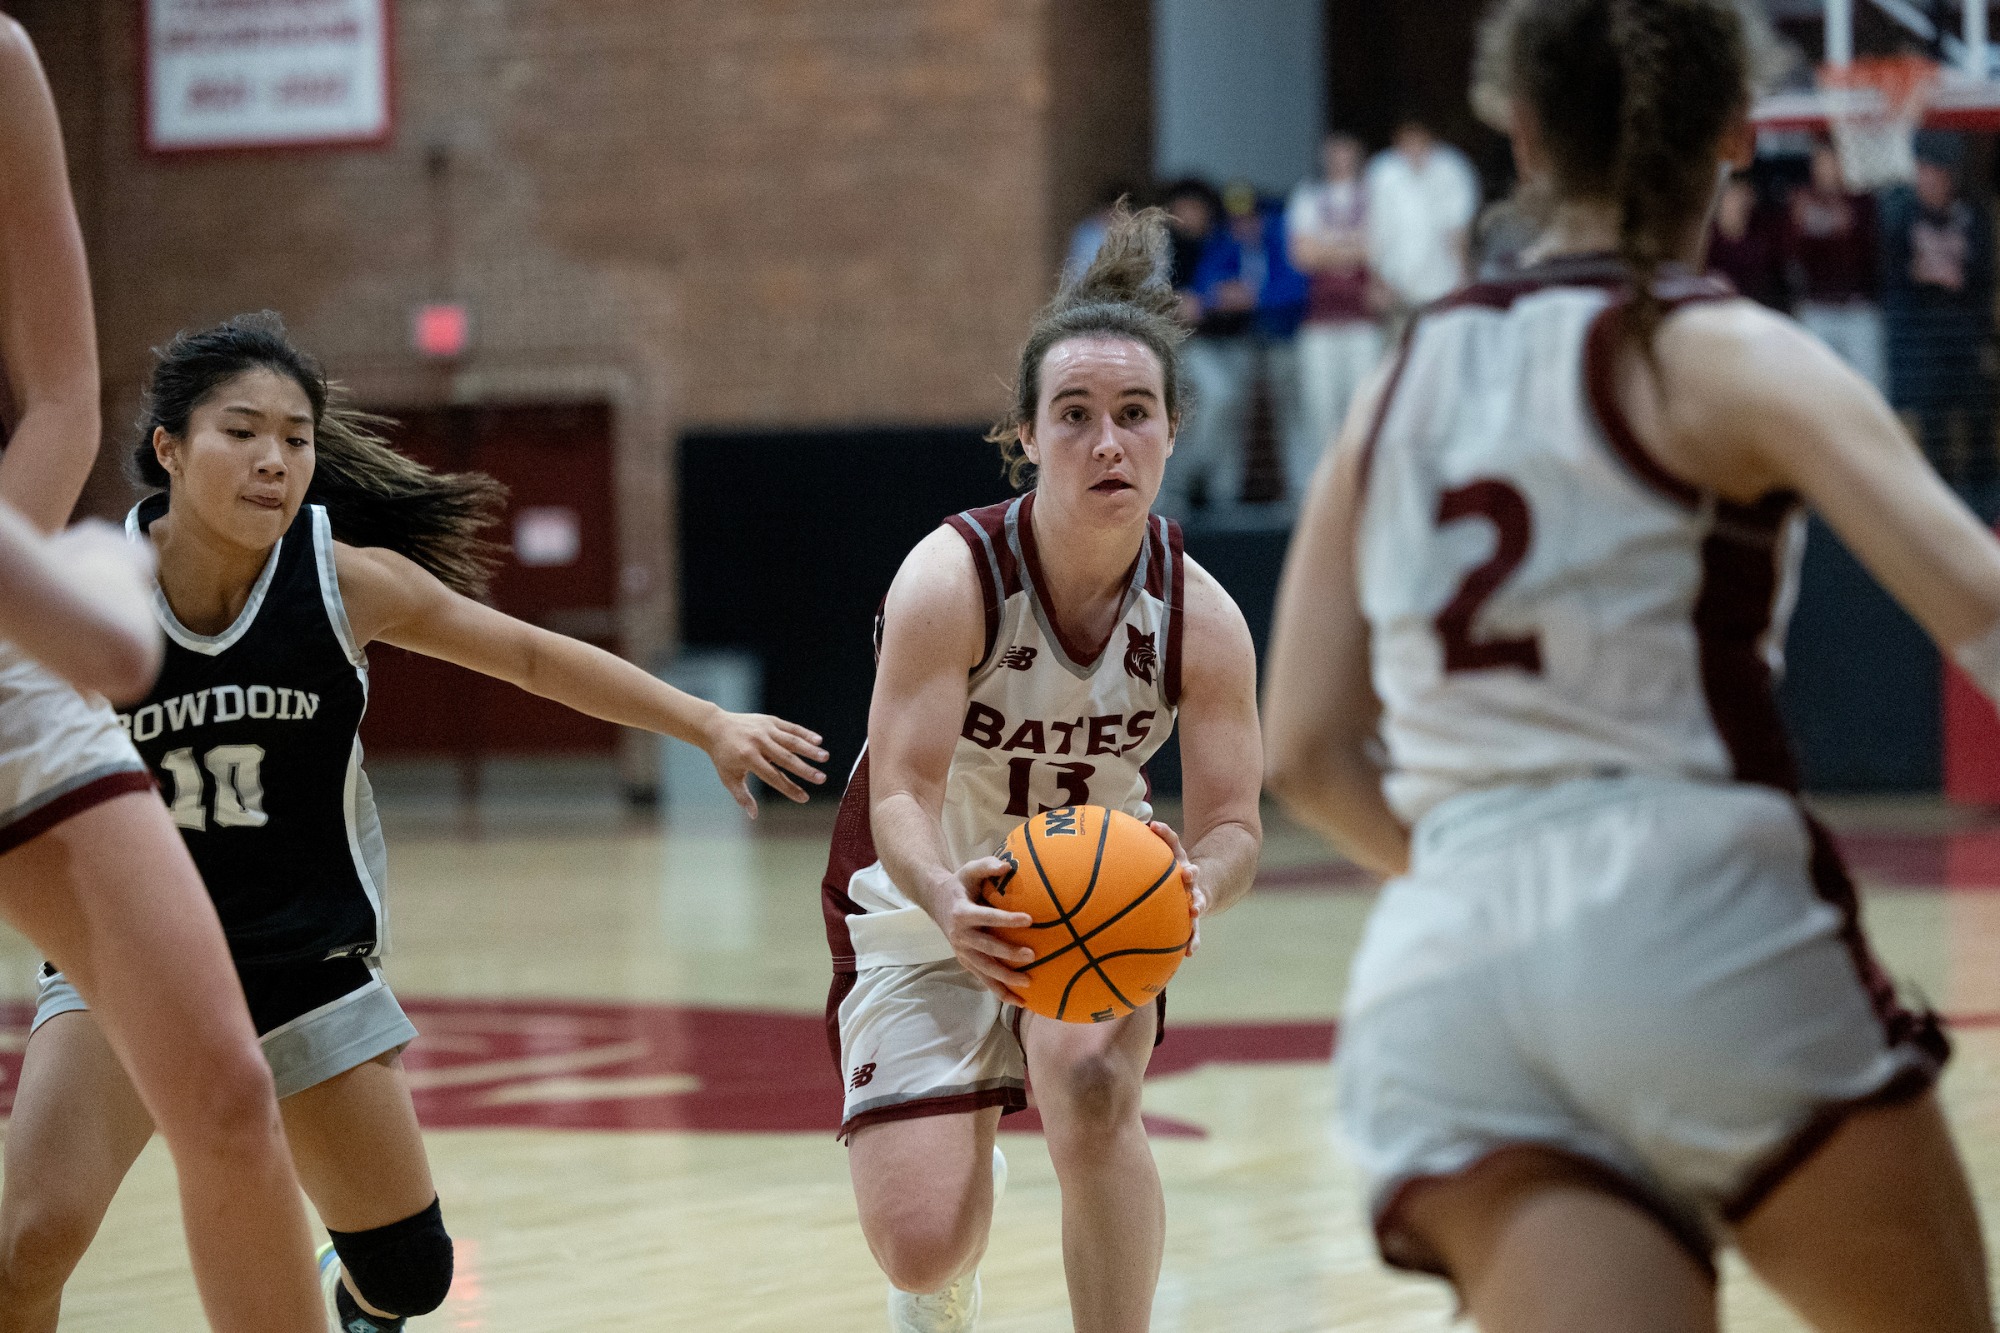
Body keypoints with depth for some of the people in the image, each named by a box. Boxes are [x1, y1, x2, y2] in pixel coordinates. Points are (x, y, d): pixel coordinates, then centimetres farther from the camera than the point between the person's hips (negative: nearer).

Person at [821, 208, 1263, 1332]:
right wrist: (947, 899, -56)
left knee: (1093, 1087, -32)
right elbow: (901, 791, -33)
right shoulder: (952, 579, -28)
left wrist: (1198, 882, -45)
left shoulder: (1202, 617, -21)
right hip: (932, 898, -1)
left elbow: (1234, 826, -20)